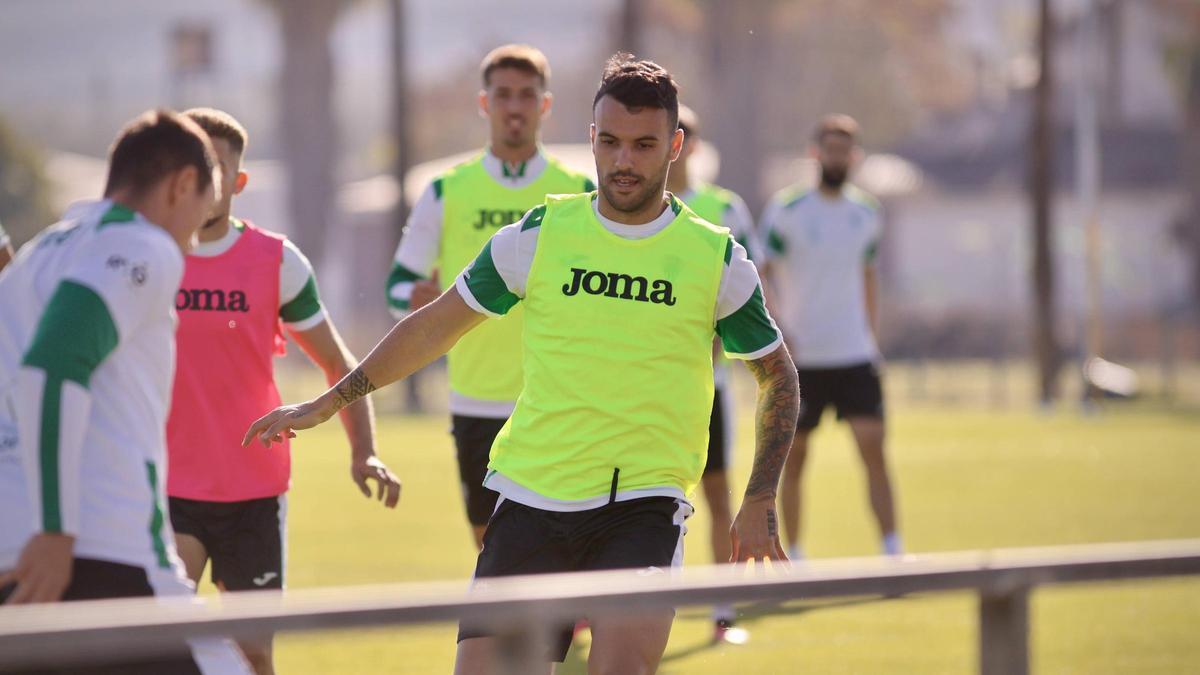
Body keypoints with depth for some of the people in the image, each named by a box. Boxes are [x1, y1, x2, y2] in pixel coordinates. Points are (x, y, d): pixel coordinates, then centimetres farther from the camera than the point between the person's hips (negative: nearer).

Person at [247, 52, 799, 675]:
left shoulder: (717, 259, 3)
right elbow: (436, 326, 16)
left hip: (644, 504, -2)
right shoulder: (538, 236, 5)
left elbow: (778, 377, 16)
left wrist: (759, 503, 8)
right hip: (531, 500, 2)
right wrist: (325, 405, 19)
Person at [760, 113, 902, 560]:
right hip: (800, 360, -2)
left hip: (854, 355, 2)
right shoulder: (786, 210, -5)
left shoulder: (867, 214, 8)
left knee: (873, 447, -10)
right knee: (794, 457, 5)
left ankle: (893, 551, -12)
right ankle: (793, 554, 16)